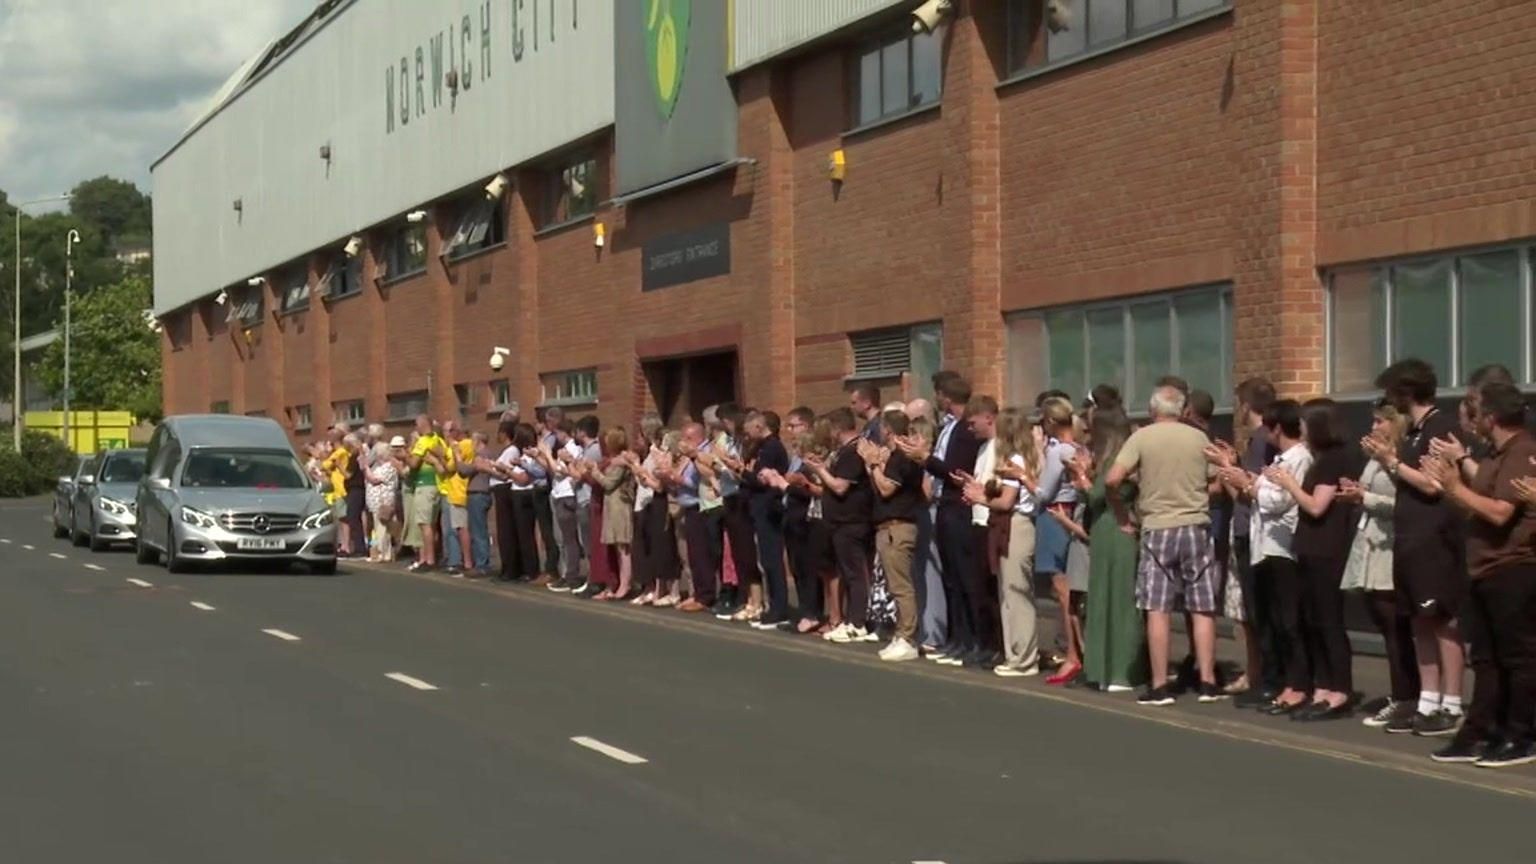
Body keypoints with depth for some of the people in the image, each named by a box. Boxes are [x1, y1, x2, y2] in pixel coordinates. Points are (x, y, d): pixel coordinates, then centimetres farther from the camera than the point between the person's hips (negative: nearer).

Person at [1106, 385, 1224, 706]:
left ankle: (1160, 686, 1)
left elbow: (1112, 480, -11)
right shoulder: (1199, 438, 3)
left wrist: (1123, 518, 2)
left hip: (1157, 529, -2)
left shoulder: (1141, 437, -3)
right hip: (1196, 526, 2)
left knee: (1158, 609, 1)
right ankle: (1208, 682, 8)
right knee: (1202, 608, 7)